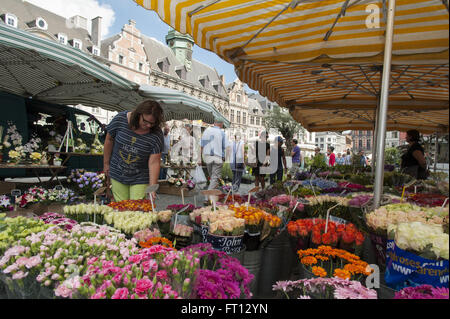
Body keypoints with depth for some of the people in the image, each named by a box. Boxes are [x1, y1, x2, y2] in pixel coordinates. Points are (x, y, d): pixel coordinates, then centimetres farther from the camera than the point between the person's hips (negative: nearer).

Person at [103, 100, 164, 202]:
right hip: (117, 174, 2)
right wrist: (106, 163, 7)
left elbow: (154, 163, -19)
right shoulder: (120, 119, -14)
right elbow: (109, 140, 1)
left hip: (140, 178, -1)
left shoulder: (157, 135, -19)